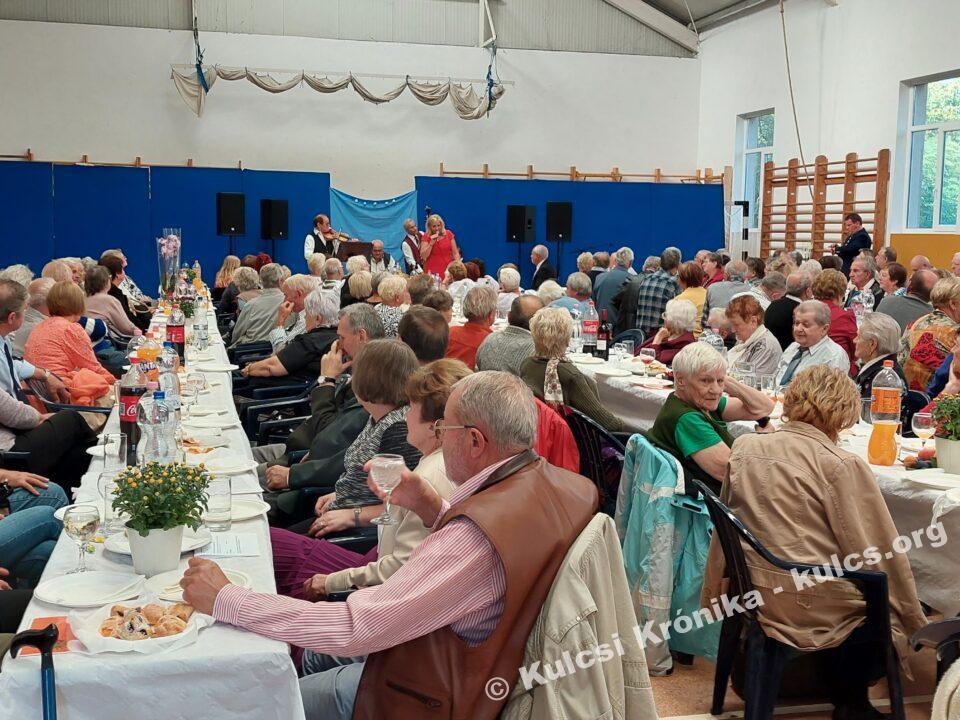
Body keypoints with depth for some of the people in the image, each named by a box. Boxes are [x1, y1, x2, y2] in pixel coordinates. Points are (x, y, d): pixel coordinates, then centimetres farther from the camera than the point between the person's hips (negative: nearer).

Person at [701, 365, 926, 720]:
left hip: (757, 596, 7)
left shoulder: (744, 448, 0)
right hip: (813, 608, -7)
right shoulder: (843, 466, -16)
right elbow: (880, 554, -10)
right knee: (887, 604, 19)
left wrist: (713, 594, 26)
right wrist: (913, 627, 3)